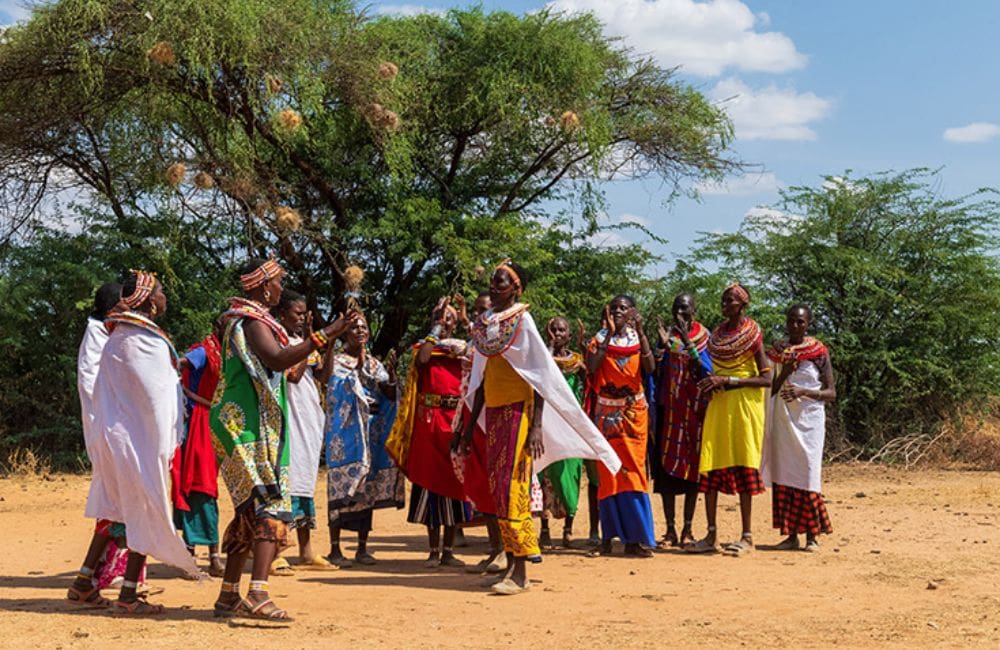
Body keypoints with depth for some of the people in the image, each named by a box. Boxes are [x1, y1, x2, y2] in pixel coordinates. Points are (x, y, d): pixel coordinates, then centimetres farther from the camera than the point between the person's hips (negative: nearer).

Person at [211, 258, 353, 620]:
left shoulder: (240, 317, 20)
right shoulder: (253, 321, -11)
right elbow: (277, 359, -29)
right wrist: (324, 335, -30)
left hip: (244, 426, 11)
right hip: (254, 427, -11)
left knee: (251, 511, 12)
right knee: (272, 505, -16)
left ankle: (229, 596, 15)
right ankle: (258, 595, -25)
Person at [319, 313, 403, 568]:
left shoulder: (375, 364, 15)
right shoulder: (335, 360, 1)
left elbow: (391, 396, 5)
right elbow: (324, 377, -23)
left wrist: (391, 374, -15)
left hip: (370, 432, 5)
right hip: (345, 432, -5)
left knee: (368, 488, 6)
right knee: (341, 487, -8)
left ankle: (362, 548, 12)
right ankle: (335, 549, -3)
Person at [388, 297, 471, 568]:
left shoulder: (463, 347, 13)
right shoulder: (425, 345, 8)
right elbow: (423, 357, -17)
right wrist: (437, 324, -11)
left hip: (456, 419, 2)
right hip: (430, 418, -2)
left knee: (454, 480, 3)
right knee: (430, 478, -1)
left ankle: (448, 551, 11)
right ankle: (434, 550, 6)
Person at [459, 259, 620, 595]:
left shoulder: (522, 322, -8)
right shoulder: (484, 324, 11)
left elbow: (540, 377, -11)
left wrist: (536, 426, -18)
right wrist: (471, 423, 15)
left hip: (518, 411, -7)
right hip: (493, 413, 7)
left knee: (512, 486, -11)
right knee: (497, 486, 7)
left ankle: (520, 573, -9)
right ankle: (511, 563, 14)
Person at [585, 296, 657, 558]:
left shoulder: (637, 338, 6)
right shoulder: (600, 339, 3)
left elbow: (650, 368, -12)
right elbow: (591, 367, -16)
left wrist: (640, 332, -16)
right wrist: (609, 334, -15)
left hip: (634, 412, 1)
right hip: (607, 413, 0)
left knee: (632, 471, -3)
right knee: (608, 472, -1)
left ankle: (634, 539, -1)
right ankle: (608, 536, 5)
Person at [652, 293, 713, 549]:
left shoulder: (703, 336, 2)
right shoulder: (667, 333, 7)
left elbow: (707, 370, -12)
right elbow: (658, 370, 7)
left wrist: (687, 342, -20)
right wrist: (664, 346, -10)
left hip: (695, 407, -1)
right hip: (669, 408, 2)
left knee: (692, 465, 1)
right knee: (666, 465, -2)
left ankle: (688, 529, 6)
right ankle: (670, 530, 3)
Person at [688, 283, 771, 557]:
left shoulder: (752, 335, -4)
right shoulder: (716, 335, 13)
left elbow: (766, 379, -10)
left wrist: (728, 380, -16)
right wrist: (710, 383, 1)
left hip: (744, 406, -6)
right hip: (717, 406, 6)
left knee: (742, 467, -5)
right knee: (710, 466, 0)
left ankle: (747, 536, 1)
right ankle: (711, 535, 5)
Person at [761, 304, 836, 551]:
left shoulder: (819, 352, -1)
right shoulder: (777, 350, 9)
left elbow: (831, 392, -3)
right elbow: (770, 388, 12)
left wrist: (803, 391, -19)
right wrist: (784, 373, -7)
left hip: (809, 419, -3)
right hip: (782, 418, 4)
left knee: (807, 473, -8)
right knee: (783, 474, 1)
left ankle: (812, 535, -2)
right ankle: (791, 534, 6)